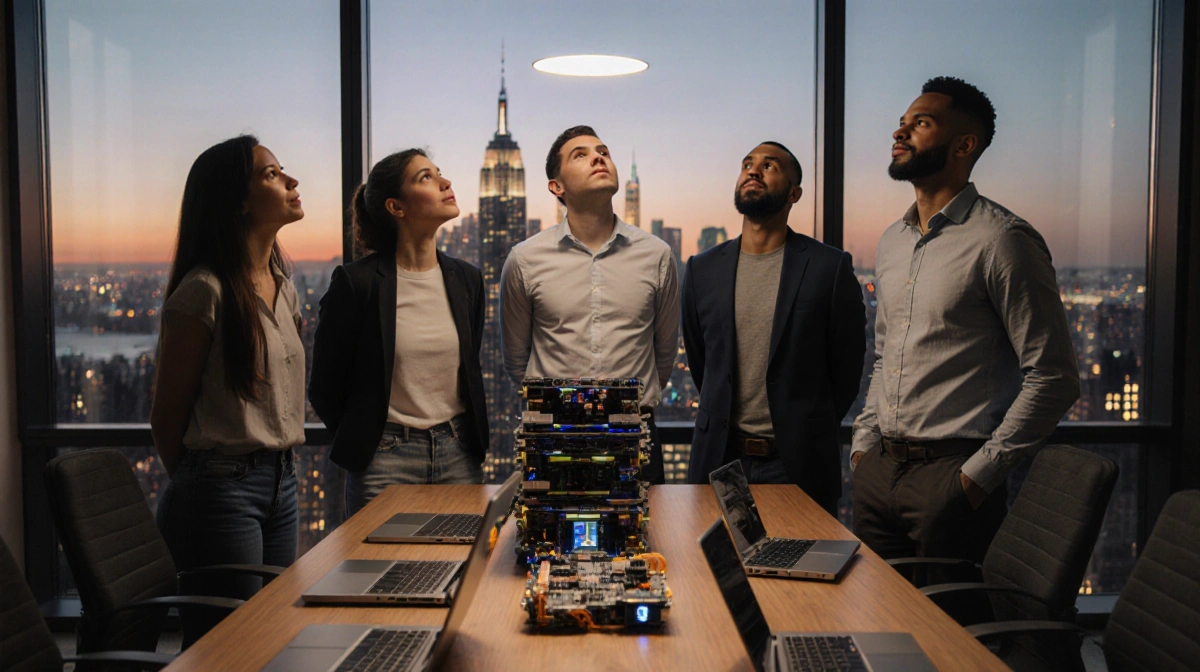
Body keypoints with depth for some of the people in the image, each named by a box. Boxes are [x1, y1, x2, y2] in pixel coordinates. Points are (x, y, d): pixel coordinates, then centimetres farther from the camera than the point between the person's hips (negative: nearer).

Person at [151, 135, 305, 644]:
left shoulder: (283, 279, 10)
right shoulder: (205, 291, -15)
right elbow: (167, 415, -7)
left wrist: (281, 467, 15)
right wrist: (195, 485, 6)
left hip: (281, 481, 8)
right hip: (223, 485, -8)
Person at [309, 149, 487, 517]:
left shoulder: (466, 279, 5)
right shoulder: (356, 281, -10)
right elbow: (324, 386, -1)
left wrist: (471, 441, 12)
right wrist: (359, 442, 6)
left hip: (459, 457, 4)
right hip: (384, 461, -4)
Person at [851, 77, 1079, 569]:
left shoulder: (1003, 240, -11)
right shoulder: (892, 241, 13)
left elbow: (1054, 378, -13)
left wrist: (981, 473, -15)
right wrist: (864, 442, 11)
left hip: (952, 477, -7)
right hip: (878, 470, 7)